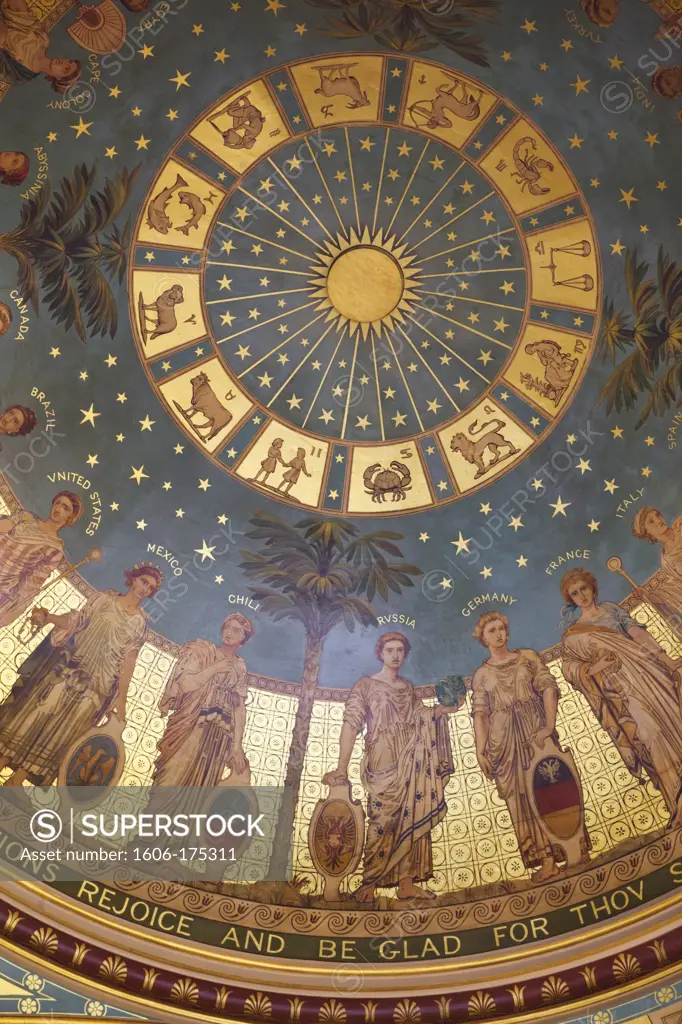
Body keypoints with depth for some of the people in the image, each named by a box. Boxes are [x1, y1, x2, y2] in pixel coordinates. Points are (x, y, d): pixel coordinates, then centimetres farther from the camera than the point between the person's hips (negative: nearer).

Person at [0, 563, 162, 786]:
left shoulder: (140, 622, 3)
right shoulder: (105, 598, 3)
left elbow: (129, 660, 0)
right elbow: (74, 621, 1)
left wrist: (121, 697, -3)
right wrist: (48, 617, -16)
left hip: (97, 684, 0)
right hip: (70, 668, 0)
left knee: (61, 731, 1)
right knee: (33, 715, -1)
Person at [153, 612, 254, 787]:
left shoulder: (239, 666, 8)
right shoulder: (202, 650, 1)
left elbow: (240, 707, 3)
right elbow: (185, 684, -11)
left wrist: (237, 744, -5)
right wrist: (215, 669, -10)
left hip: (219, 736, 3)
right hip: (189, 728, -2)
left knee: (201, 783, 6)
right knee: (173, 779, -3)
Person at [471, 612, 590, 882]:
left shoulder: (528, 657, 9)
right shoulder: (481, 674, 10)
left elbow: (548, 687, -1)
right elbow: (480, 713, 3)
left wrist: (550, 725, -15)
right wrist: (480, 749, -10)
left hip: (536, 731, -1)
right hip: (504, 739, 1)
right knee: (523, 796, -1)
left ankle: (577, 849, 0)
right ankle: (546, 859, 1)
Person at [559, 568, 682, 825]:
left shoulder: (611, 608, 14)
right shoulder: (572, 634, 11)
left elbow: (638, 633, 2)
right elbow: (567, 666, 2)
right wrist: (592, 668, -16)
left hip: (646, 671, 2)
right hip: (619, 689, -2)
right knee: (649, 734, -9)